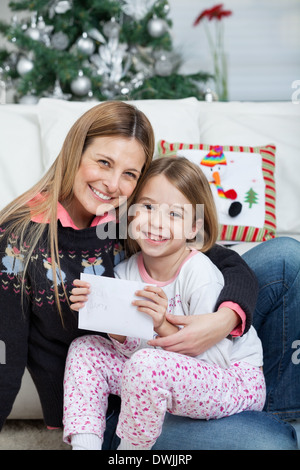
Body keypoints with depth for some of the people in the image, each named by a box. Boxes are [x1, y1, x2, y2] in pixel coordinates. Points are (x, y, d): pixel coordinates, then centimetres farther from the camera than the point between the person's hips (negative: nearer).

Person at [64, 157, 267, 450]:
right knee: (84, 349, 0)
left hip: (234, 379, -7)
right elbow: (132, 349, -3)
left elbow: (216, 360, -23)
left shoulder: (200, 274, -22)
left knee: (146, 365, -33)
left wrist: (164, 327, -34)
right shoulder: (125, 272, -5)